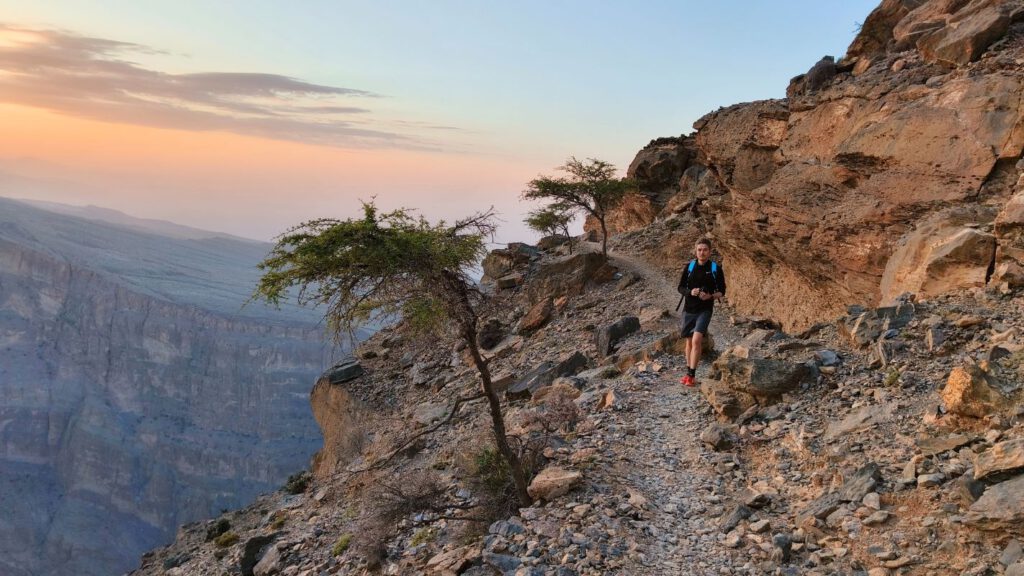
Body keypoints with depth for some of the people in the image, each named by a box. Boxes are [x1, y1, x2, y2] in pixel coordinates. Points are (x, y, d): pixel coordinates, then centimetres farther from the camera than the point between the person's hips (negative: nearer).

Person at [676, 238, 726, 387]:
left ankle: (692, 375, -13)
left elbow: (722, 291, 2)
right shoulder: (689, 267, 3)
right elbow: (681, 287, 7)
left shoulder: (716, 268, -2)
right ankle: (688, 372, 25)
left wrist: (710, 296, -18)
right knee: (689, 341, 11)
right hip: (689, 309, 3)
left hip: (705, 309, -3)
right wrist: (690, 292, -14)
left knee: (697, 339, -18)